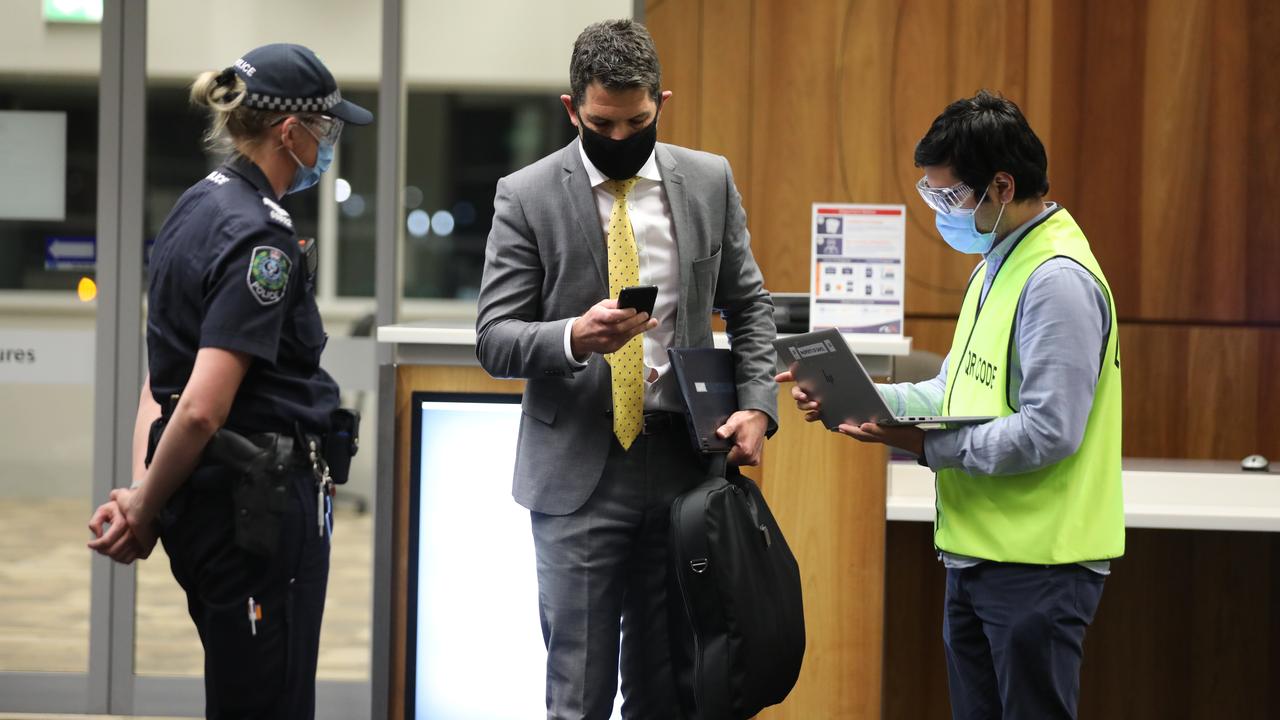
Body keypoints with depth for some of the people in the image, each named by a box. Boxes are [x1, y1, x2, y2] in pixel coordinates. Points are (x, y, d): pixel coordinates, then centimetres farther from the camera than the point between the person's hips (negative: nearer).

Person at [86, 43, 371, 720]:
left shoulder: (194, 209, 11)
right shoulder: (261, 238, -18)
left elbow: (159, 374, 9)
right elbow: (202, 408, -24)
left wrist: (141, 493, 1)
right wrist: (145, 511, -11)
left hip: (207, 502, 9)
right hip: (260, 503, -9)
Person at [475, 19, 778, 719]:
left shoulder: (709, 181, 7)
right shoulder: (527, 196, -3)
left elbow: (747, 305, 14)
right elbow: (493, 338, -4)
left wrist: (756, 403, -2)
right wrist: (573, 338, -24)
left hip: (683, 458, 3)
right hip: (579, 470, -3)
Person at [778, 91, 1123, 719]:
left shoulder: (1059, 280, -18)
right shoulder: (997, 264, 15)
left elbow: (1049, 431, -23)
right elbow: (959, 394, 19)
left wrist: (928, 444, -18)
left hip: (1037, 564, -10)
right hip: (977, 551, 10)